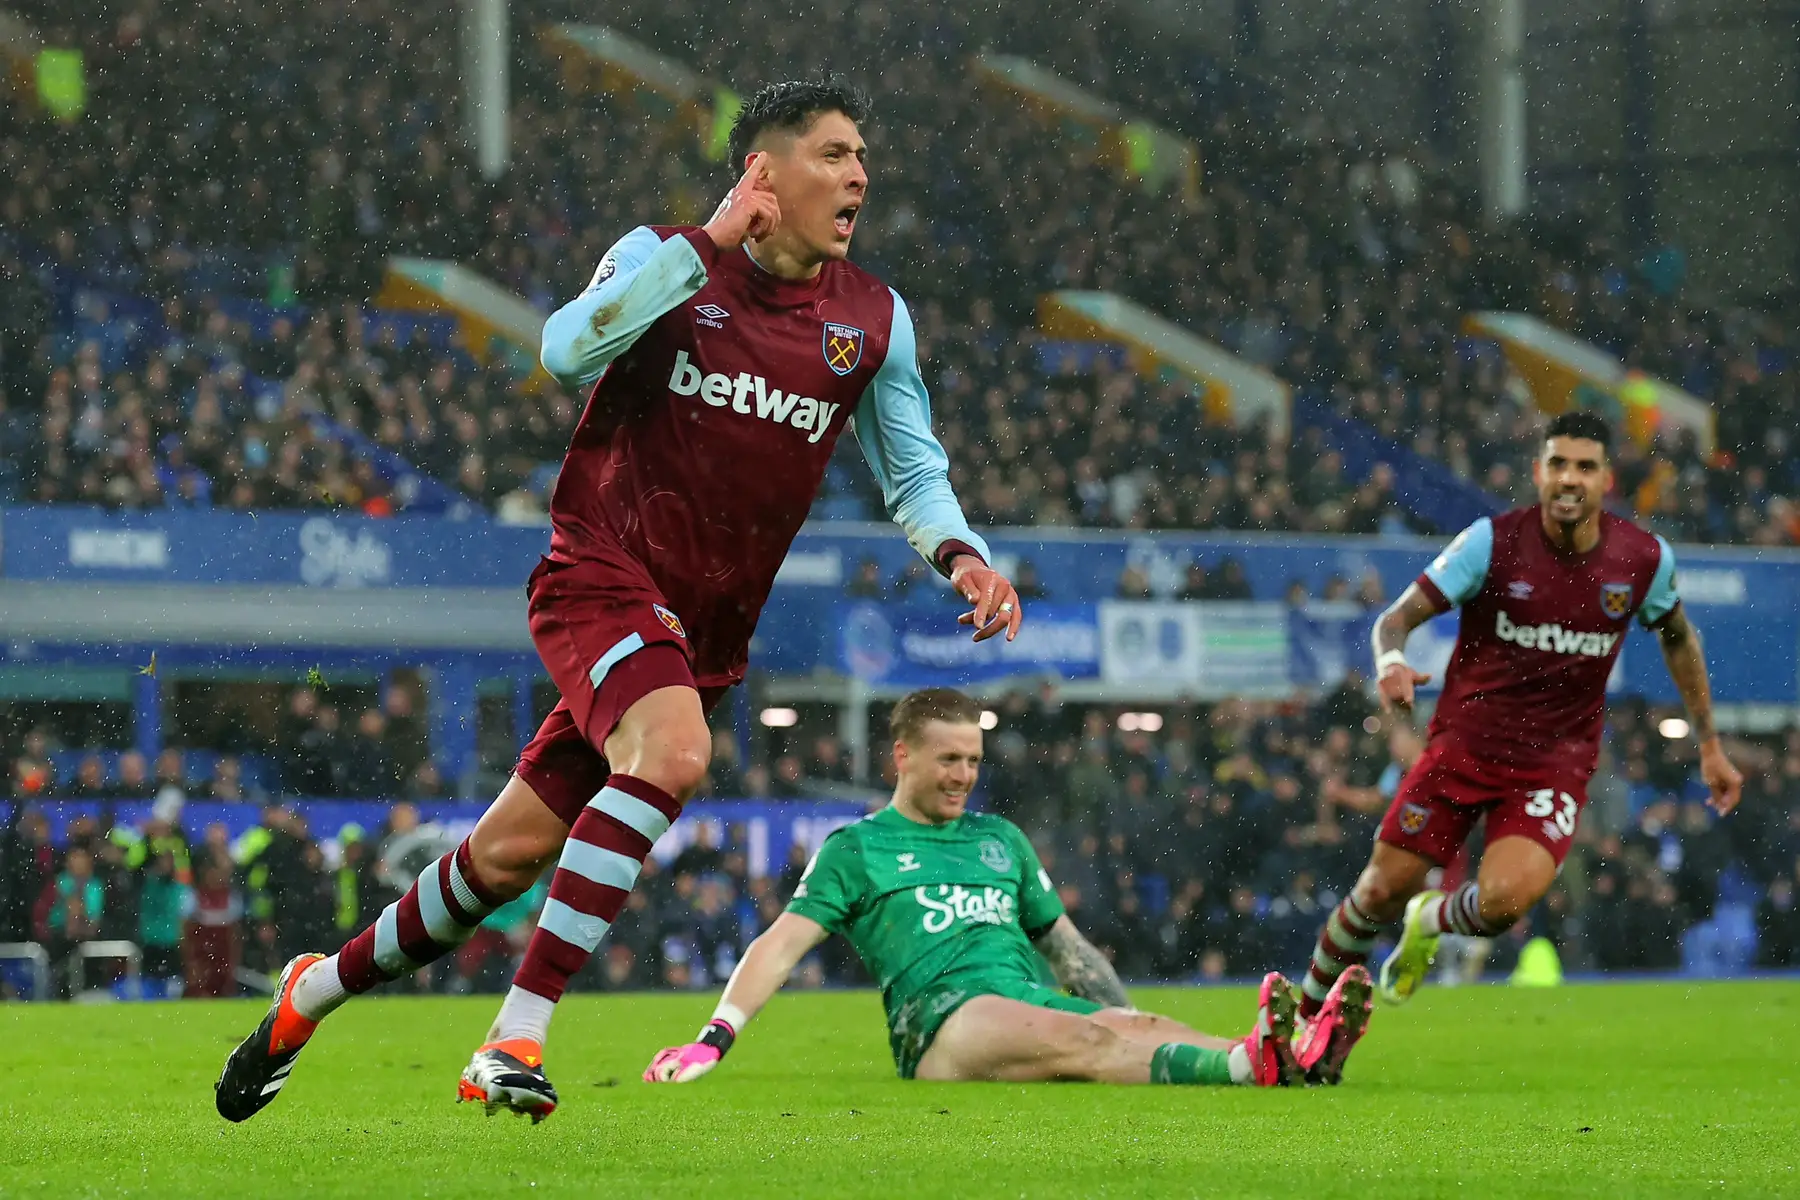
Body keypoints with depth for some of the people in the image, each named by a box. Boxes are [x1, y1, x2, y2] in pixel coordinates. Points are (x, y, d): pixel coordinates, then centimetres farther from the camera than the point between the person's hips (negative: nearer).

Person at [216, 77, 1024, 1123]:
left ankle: (317, 989, 28)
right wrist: (709, 244, -25)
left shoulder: (875, 318, 6)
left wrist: (961, 554, -6)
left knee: (511, 853, 6)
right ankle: (517, 1039, -30)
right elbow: (568, 350, -23)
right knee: (672, 751, -34)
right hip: (602, 576, -5)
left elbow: (915, 473, 15)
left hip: (707, 634, 5)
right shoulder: (666, 257, -5)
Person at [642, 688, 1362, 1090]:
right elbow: (781, 945, 8)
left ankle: (1281, 1058, -59)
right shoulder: (856, 849, 15)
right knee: (1085, 1041, -36)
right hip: (939, 1019, -5)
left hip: (1036, 1000, 5)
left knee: (1133, 1029, -29)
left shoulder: (1000, 838, 30)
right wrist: (713, 1042, -5)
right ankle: (1249, 1067, -63)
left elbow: (1064, 943, 33)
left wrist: (1124, 1013, 18)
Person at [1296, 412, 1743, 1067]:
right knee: (1383, 890, 1)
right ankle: (1307, 1014, 28)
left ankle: (1430, 923, 15)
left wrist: (1710, 745, 16)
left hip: (1556, 762, 0)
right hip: (1465, 740, 0)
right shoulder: (1493, 540, -15)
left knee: (1504, 898, -23)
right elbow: (1398, 615, -15)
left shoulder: (1645, 558, -7)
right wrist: (1391, 661, -39)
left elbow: (1678, 637, 14)